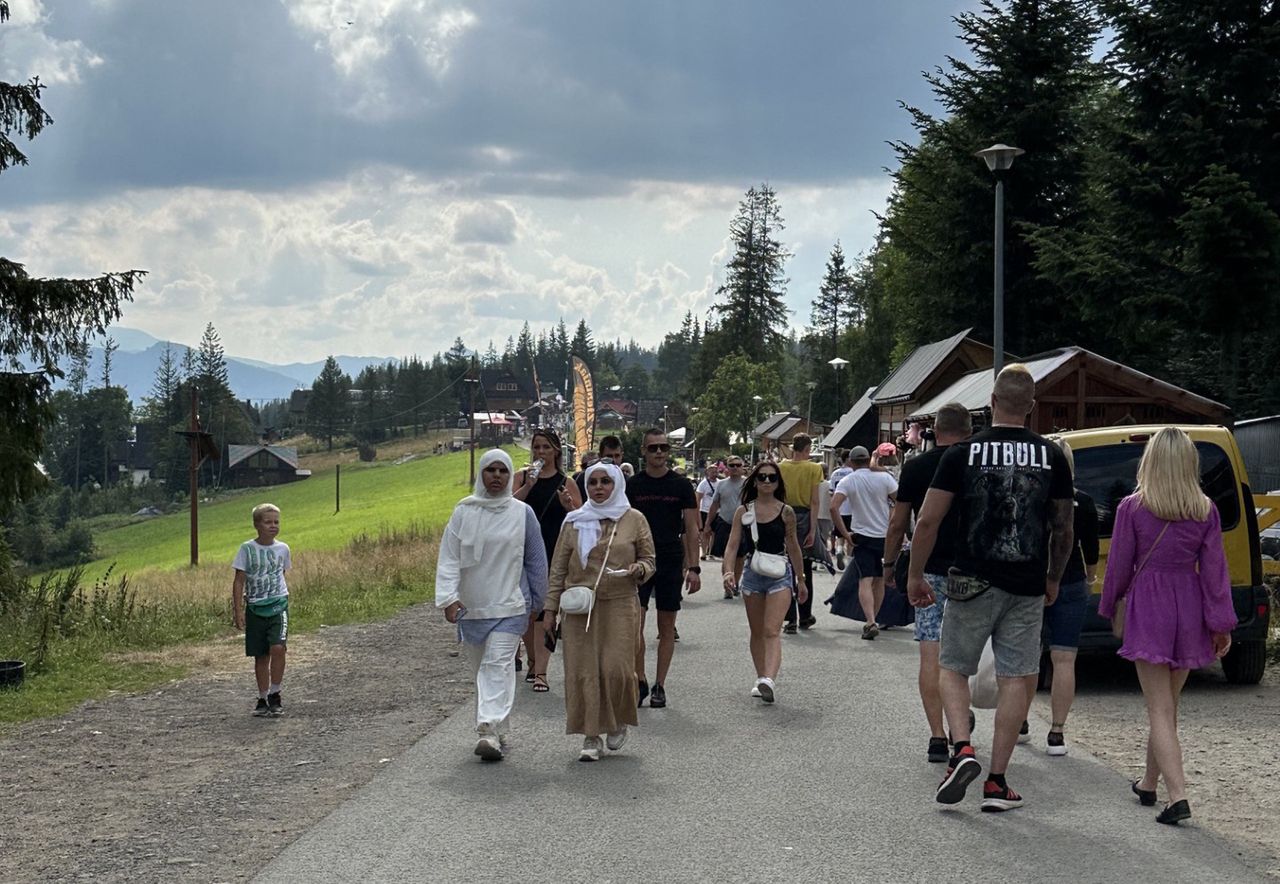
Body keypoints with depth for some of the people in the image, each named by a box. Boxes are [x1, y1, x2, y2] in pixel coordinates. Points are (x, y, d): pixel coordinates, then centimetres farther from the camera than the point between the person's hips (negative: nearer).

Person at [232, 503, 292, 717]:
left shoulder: (282, 548, 4)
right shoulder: (247, 549, -3)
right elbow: (239, 581, -2)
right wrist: (238, 610, -7)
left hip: (278, 605, 0)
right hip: (255, 608, 0)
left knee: (278, 647, -19)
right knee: (261, 656, 6)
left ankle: (275, 694, -5)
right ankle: (263, 699, 19)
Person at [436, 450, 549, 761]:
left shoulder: (522, 513, 0)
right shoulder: (464, 512, 1)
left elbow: (536, 560, 8)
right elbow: (448, 558, -3)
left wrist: (536, 602, 11)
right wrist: (448, 597, -14)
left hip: (509, 606, -2)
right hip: (470, 606, 3)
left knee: (498, 665, -14)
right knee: (480, 668, 10)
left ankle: (489, 729, -22)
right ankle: (495, 731, 23)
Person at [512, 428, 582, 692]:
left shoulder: (566, 483, 4)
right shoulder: (522, 477, 7)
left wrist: (568, 505, -16)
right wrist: (527, 486, -16)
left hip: (553, 553, -2)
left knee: (544, 610, -7)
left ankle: (540, 671, -8)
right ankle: (533, 662, 26)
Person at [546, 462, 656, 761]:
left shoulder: (634, 520, 5)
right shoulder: (574, 522, 8)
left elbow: (649, 562, 12)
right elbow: (558, 568, 11)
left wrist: (639, 569, -11)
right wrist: (551, 608, 7)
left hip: (620, 606, -1)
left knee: (616, 668, -9)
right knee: (583, 671, -2)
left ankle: (619, 722, 19)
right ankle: (591, 736, 8)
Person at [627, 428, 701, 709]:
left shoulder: (681, 485, 2)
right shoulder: (633, 485, 3)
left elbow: (691, 528, 3)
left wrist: (693, 567, -5)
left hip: (671, 563, 0)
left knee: (667, 626, 5)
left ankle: (659, 686, 14)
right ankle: (639, 681, 5)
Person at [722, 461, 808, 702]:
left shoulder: (786, 512, 0)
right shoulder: (743, 511, 3)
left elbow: (793, 547, 9)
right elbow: (732, 545, 1)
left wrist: (800, 581, 15)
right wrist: (728, 571, -16)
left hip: (780, 574, -3)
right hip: (752, 573, 3)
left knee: (772, 631, -16)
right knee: (757, 632, 12)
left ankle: (769, 679, -30)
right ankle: (761, 679, 22)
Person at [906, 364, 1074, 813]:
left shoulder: (962, 454, -5)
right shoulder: (1052, 457, 2)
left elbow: (928, 521, -4)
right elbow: (1063, 530, 10)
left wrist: (915, 575, 8)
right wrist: (1053, 579, 24)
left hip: (972, 582, -1)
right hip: (1027, 589, 2)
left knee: (953, 668, 14)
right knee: (1015, 679, 6)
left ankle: (962, 749, -6)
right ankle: (997, 782, 8)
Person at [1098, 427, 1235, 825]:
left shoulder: (1132, 508, -8)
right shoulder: (1206, 511, -1)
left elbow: (1119, 565, -2)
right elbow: (1214, 569, 0)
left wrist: (1109, 608, 12)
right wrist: (1221, 623, 4)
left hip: (1147, 605, -3)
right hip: (1189, 609, 4)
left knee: (1160, 708, -3)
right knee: (1168, 703, 17)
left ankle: (1177, 796, -15)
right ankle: (1149, 784, 31)